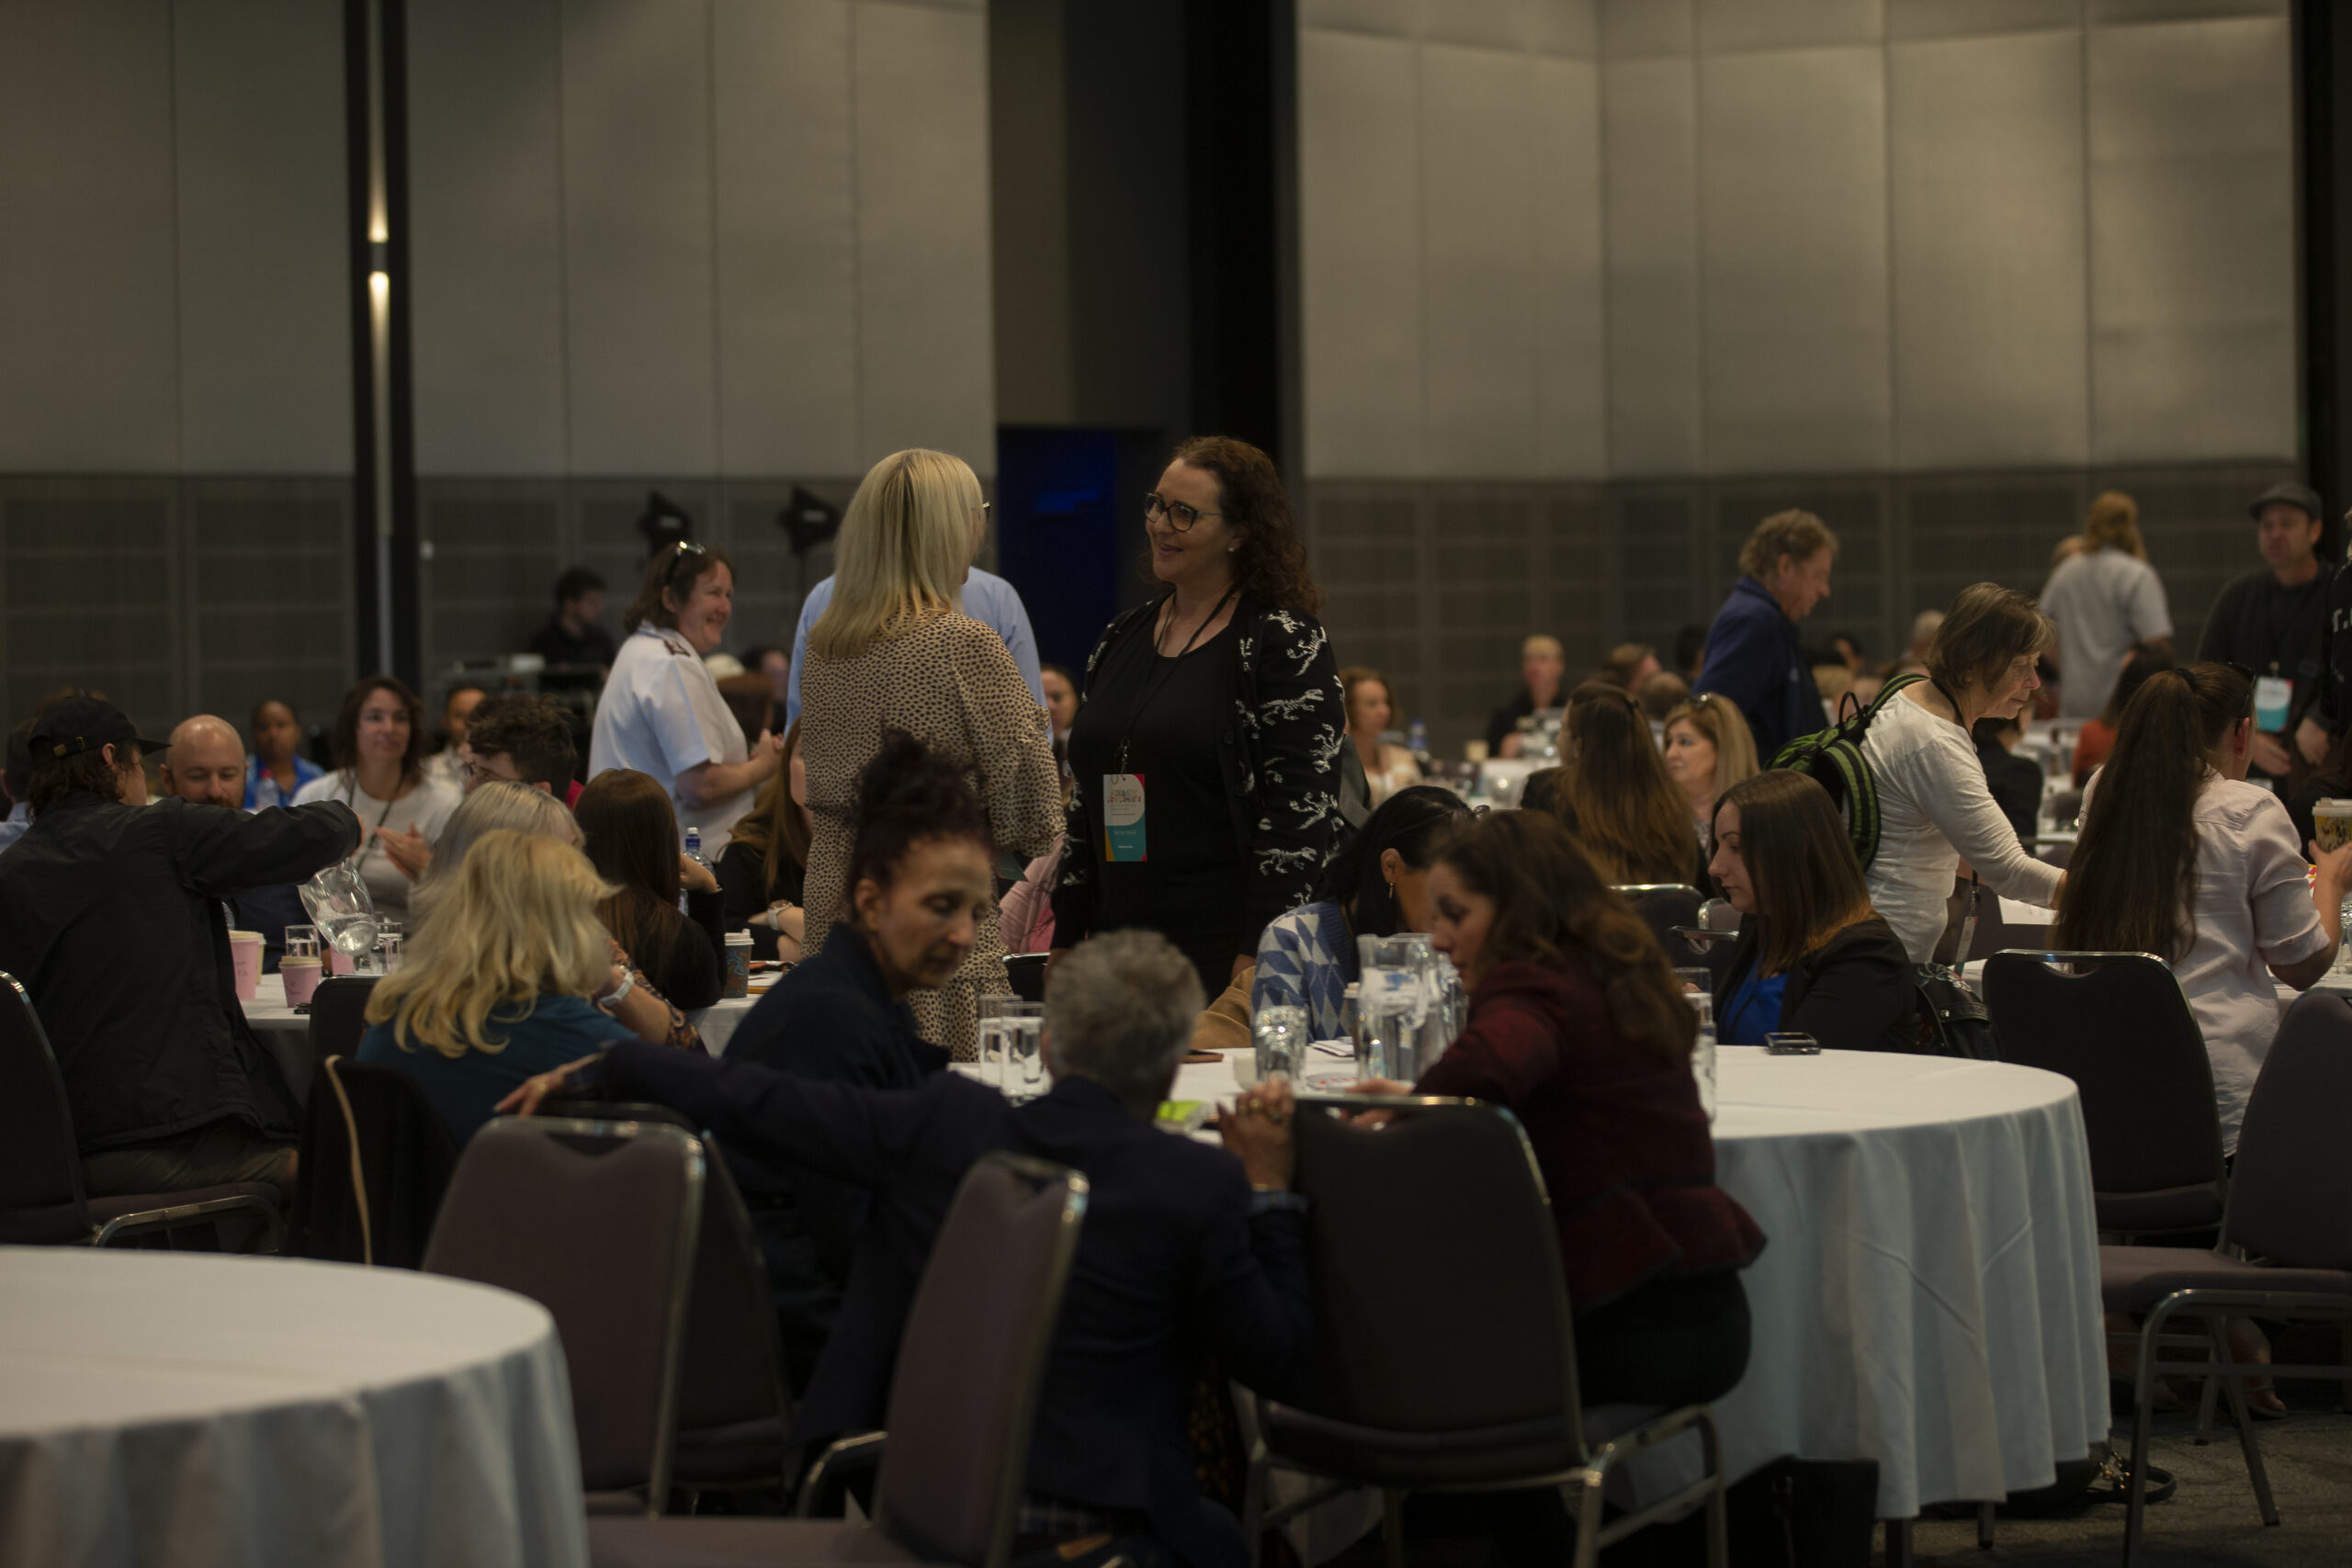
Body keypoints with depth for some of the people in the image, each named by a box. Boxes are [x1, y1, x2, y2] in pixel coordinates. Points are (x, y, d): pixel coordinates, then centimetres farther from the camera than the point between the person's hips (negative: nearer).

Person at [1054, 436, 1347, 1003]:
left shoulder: (1286, 643, -5)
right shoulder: (1120, 638, 16)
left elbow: (1304, 808, -11)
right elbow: (1086, 798, 20)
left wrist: (1258, 957, -17)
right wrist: (1066, 942, 15)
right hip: (1119, 945, 6)